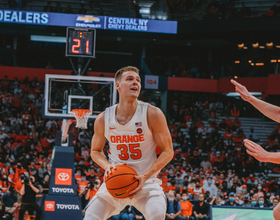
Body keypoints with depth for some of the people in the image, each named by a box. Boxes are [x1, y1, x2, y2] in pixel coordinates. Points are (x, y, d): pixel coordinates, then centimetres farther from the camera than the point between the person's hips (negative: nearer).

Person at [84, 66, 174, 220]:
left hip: (147, 181, -2)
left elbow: (167, 152, -8)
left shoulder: (152, 114, -12)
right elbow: (95, 151, 11)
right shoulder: (103, 119, -4)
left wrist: (145, 176, -22)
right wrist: (107, 166, -12)